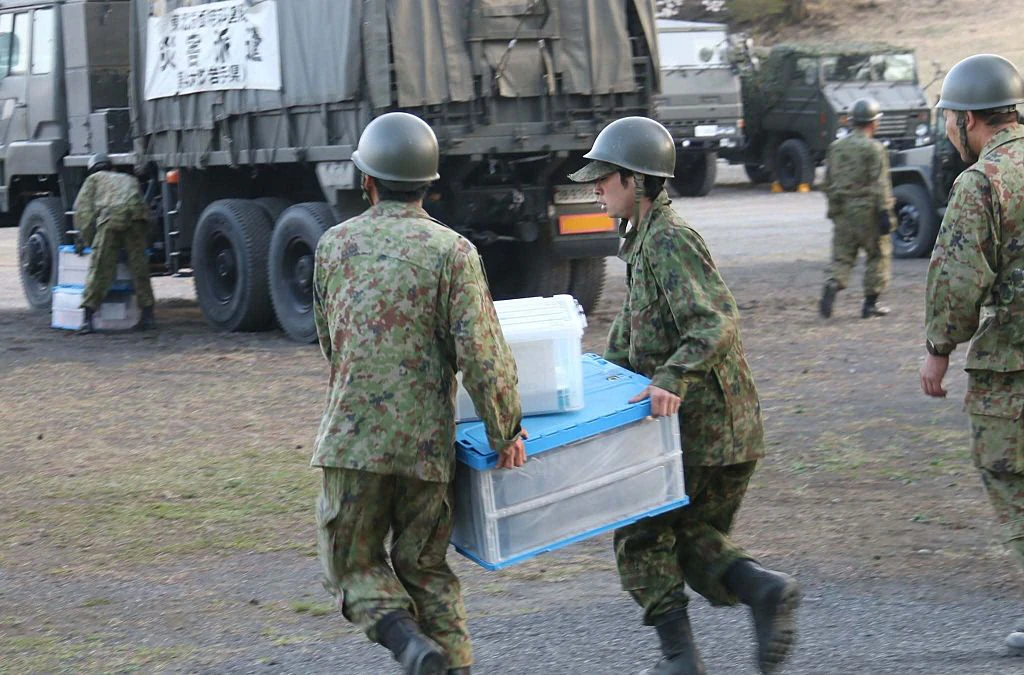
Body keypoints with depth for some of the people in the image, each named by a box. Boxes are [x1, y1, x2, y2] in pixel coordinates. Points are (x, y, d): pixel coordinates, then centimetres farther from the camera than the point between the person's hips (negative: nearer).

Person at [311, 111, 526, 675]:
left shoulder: (335, 244, 4)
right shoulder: (452, 251, -5)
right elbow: (480, 354, -13)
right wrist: (506, 433, -3)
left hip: (353, 437, 0)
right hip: (427, 441, 0)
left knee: (353, 565, 11)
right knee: (425, 568, 16)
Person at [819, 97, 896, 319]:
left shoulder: (836, 147, 10)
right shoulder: (873, 149, -10)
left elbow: (828, 182, 15)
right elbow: (880, 185, -15)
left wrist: (833, 209, 23)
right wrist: (885, 213, -13)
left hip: (842, 210, 5)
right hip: (867, 210, -5)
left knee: (842, 256, 8)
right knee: (879, 255, 8)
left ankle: (831, 286, -18)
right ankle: (870, 303, 8)